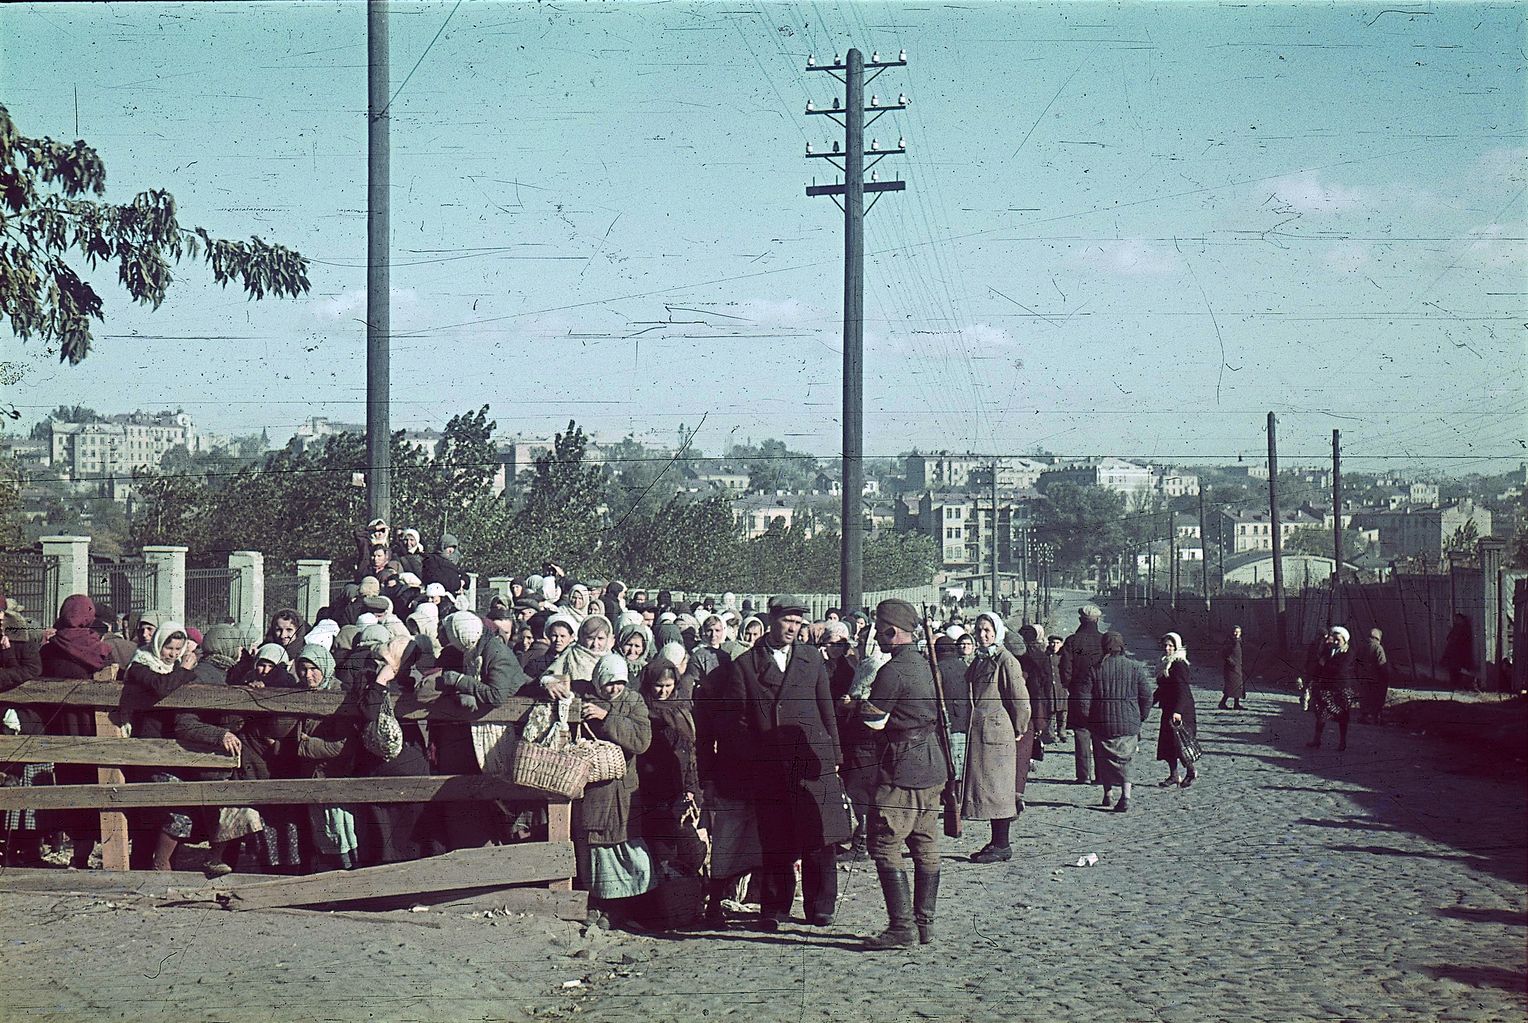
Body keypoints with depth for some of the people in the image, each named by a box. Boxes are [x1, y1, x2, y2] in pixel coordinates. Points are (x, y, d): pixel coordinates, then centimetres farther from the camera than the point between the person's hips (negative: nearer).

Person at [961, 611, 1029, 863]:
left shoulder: (1005, 660, -11)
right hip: (978, 732, 8)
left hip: (997, 730, -8)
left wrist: (1019, 729, -4)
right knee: (985, 785, 10)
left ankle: (1002, 845, -1)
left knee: (996, 785, -5)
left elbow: (1020, 699, -11)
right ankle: (997, 842, 16)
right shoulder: (979, 660, 15)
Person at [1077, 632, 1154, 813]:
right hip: (1129, 724, 1)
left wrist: (1089, 722, 9)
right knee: (1124, 760, 7)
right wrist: (1141, 719, 14)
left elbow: (1083, 700, -4)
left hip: (1103, 723, -1)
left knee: (1105, 758, 16)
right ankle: (1125, 795, -11)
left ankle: (1107, 794, 22)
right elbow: (1147, 697, 1)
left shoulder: (1095, 670, -4)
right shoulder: (1135, 668, -2)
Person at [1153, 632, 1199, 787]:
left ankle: (1191, 771, 6)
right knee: (1167, 743, 8)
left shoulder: (1179, 665, -15)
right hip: (1168, 709, 9)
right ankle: (1173, 775, 15)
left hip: (1181, 711, -9)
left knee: (1177, 742, -9)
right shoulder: (1165, 664, 14)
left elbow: (1182, 690, -22)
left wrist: (1177, 711, -29)